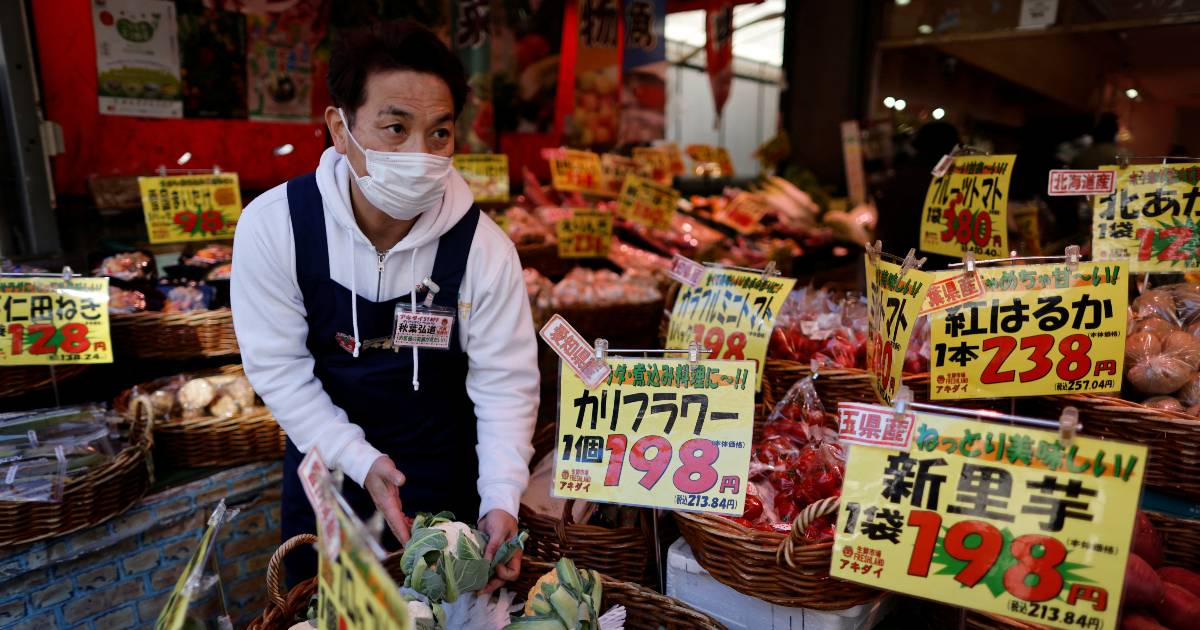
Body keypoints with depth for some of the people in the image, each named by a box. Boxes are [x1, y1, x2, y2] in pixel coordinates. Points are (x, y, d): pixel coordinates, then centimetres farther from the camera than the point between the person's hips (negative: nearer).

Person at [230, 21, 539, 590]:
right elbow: (278, 368, -16)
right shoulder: (272, 225, -22)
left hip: (442, 465, 0)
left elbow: (506, 382, -18)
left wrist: (501, 500, -27)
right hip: (324, 452, 1)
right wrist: (361, 461, -22)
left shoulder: (483, 247, -24)